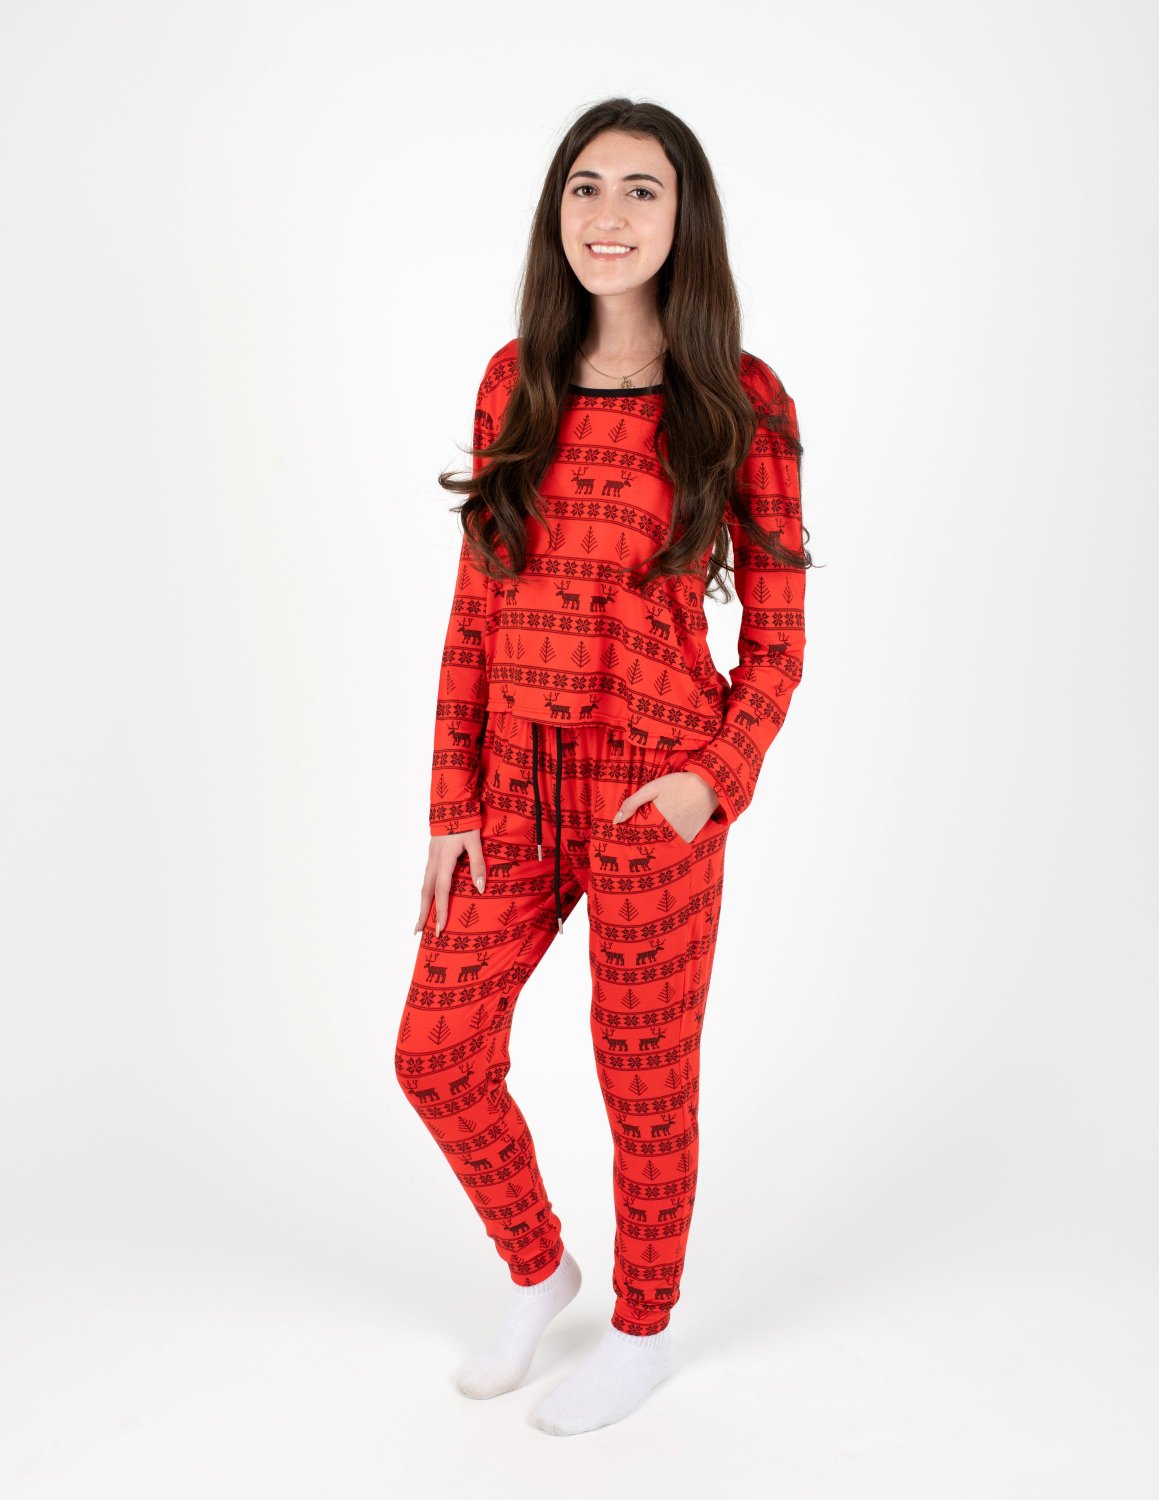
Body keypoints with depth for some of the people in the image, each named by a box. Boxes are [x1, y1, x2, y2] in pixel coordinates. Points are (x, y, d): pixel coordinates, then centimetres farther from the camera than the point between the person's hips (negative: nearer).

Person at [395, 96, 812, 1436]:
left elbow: (776, 635, -2)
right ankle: (536, 1269, 38)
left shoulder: (738, 402, -5)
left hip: (655, 790, -4)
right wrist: (452, 804, 2)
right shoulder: (515, 383, 5)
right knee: (437, 1056, 8)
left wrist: (717, 778, -16)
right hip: (519, 783, 4)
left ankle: (643, 1328, 36)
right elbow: (475, 609, 5)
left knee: (645, 1079, 10)